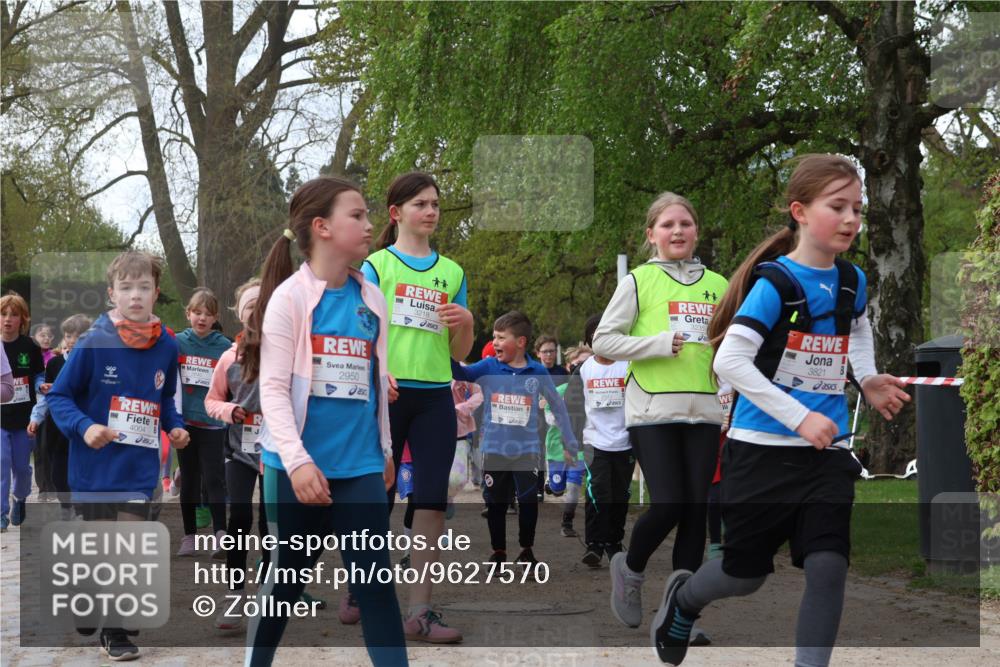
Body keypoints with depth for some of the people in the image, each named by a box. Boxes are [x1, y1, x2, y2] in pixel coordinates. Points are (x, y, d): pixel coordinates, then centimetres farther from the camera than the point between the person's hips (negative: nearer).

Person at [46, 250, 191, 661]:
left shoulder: (166, 347, 1)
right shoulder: (94, 343, -13)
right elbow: (59, 396, -6)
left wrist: (175, 427, 2)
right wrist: (84, 427, -22)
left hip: (140, 470, 3)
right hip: (97, 468, -3)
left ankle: (116, 628, 14)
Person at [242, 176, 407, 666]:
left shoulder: (372, 298, 7)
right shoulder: (290, 296, -9)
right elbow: (273, 388, -13)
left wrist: (384, 450, 18)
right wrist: (297, 460, -22)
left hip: (360, 466, 4)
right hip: (299, 465, -4)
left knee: (376, 583, 0)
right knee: (286, 579, 10)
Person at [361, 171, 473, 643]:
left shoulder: (452, 273, 14)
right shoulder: (375, 266, 3)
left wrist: (465, 323, -4)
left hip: (435, 396, 3)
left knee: (432, 499, -5)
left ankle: (419, 612, -3)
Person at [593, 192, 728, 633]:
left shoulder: (717, 285, 13)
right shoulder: (639, 281, 2)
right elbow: (603, 340, -2)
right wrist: (660, 344, -13)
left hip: (703, 411, 4)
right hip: (653, 411, -4)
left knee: (695, 512, 1)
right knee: (667, 505, -12)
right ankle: (630, 568, 18)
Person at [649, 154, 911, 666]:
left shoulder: (852, 281, 4)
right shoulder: (775, 282, -16)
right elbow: (729, 360, -23)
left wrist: (868, 378, 9)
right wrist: (799, 418, -28)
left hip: (827, 452, 5)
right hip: (762, 448, -4)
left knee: (828, 567, -11)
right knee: (746, 574, 10)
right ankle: (682, 597, 43)